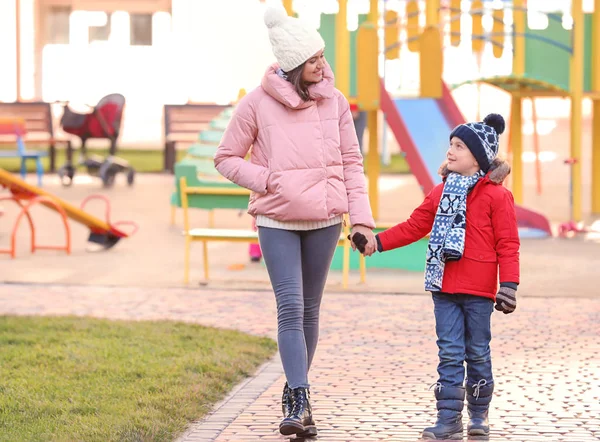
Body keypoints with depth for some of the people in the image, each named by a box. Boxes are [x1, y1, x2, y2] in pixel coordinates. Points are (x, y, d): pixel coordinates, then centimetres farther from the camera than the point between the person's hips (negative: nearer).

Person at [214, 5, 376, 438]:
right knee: (291, 308, -12)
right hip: (277, 222, -3)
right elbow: (226, 158, 2)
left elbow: (352, 163, 6)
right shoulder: (258, 104, -6)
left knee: (310, 310, 9)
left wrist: (362, 218, -1)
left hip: (325, 222, 3)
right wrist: (266, 180, -12)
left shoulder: (334, 102, 2)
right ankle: (300, 402, -15)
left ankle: (296, 393, 21)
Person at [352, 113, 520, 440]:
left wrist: (509, 284, -14)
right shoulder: (440, 192, 12)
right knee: (450, 353, 3)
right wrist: (378, 242, 7)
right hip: (444, 286, 5)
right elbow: (415, 226, 15)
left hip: (478, 289, -5)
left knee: (477, 353, 6)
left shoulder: (496, 195, -6)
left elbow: (507, 244, -7)